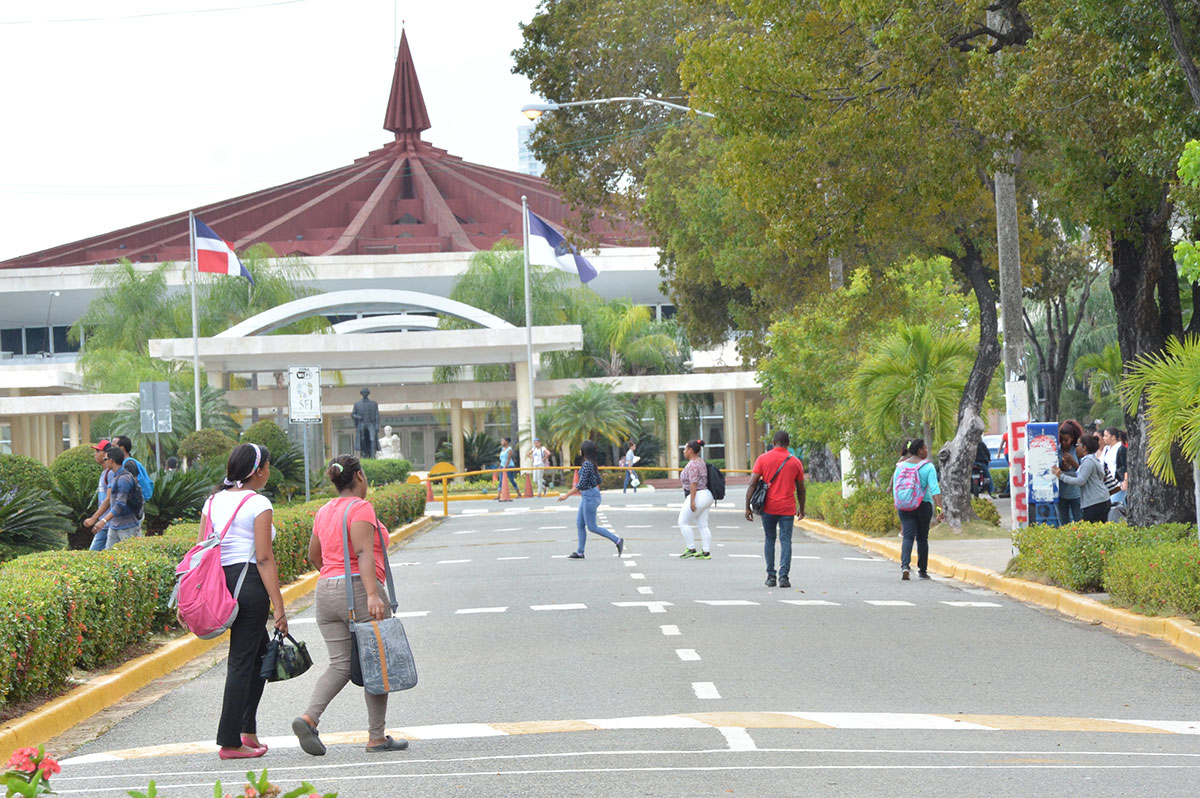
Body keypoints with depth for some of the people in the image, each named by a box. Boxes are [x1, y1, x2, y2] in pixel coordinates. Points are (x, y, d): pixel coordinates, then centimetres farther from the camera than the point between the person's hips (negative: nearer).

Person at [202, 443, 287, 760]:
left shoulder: (213, 501, 11)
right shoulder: (258, 504, -9)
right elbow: (264, 558, -13)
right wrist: (278, 605, -12)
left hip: (219, 580, 7)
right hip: (249, 583, -7)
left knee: (261, 653, 20)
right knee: (241, 662, -2)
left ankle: (248, 731, 20)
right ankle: (230, 742, 0)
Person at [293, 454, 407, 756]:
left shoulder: (324, 512, 14)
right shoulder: (360, 508, -9)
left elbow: (314, 556, 24)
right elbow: (364, 552, -22)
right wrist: (372, 594, -29)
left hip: (326, 592, 7)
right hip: (360, 591, -7)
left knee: (340, 664, 7)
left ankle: (309, 717, -15)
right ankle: (376, 737, 6)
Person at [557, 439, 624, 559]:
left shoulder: (586, 465, -20)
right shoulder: (592, 463, 9)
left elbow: (581, 484, -23)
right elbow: (598, 480, 17)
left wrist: (567, 495, -18)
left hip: (589, 496, -10)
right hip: (586, 497, 10)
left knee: (592, 526, -4)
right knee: (580, 524, 11)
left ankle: (618, 541, -1)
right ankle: (580, 552, 13)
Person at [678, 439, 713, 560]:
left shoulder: (692, 464, -15)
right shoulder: (701, 461, 15)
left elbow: (693, 483, -22)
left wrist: (692, 501, -23)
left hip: (697, 496, -10)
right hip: (706, 495, 10)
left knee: (683, 522, 0)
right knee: (703, 525, 8)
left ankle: (691, 549, -1)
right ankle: (706, 552, 5)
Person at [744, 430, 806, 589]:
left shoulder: (763, 458, -1)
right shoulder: (795, 462, 3)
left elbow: (752, 484, -6)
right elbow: (801, 488, 10)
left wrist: (747, 507, -3)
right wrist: (801, 509, 22)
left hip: (769, 507, 0)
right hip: (788, 508, 0)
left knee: (769, 539, 12)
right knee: (785, 541, 0)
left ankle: (770, 576, 11)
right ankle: (784, 576, -10)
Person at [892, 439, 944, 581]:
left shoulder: (901, 466, 2)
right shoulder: (928, 466, -7)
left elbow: (895, 488, 7)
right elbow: (934, 488, -15)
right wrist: (939, 508, -18)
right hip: (924, 505, -2)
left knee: (908, 536, -4)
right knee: (922, 538, 12)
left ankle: (904, 565, -27)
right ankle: (922, 570, 20)